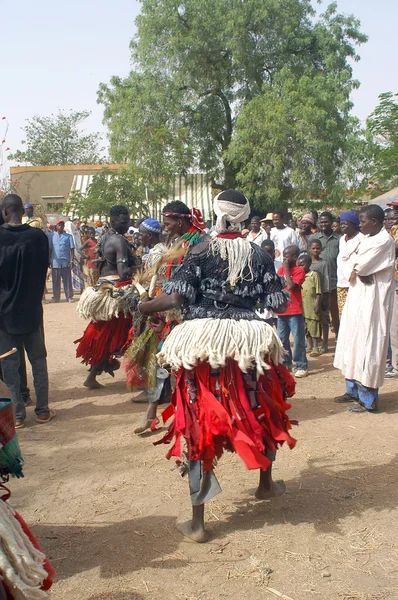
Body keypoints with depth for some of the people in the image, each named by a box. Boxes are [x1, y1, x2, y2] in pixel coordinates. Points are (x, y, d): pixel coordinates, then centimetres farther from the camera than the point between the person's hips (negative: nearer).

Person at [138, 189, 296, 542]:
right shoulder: (259, 254, 2)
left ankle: (197, 521, 11)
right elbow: (278, 304, 0)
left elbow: (175, 298, -13)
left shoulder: (200, 251, -4)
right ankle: (266, 483, 45)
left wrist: (139, 307, 3)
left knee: (199, 423, 6)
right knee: (262, 410, 26)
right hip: (249, 343, 2)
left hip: (203, 344, -2)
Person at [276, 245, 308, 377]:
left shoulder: (299, 270, -7)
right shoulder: (280, 270, 11)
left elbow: (291, 286, -20)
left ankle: (301, 366, 2)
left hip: (294, 311, -6)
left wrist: (286, 269, -13)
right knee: (282, 339, 13)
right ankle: (286, 363, 25)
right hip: (281, 310, 6)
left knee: (298, 339, -4)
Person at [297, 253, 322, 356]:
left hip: (312, 307, -6)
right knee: (306, 328, 14)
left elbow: (319, 292, -9)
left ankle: (316, 348, 7)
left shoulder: (314, 275, -7)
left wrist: (317, 305, -13)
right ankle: (309, 346, 25)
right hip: (302, 307, 6)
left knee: (314, 327, 0)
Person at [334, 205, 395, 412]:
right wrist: (358, 270, -13)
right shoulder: (367, 239, 13)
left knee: (367, 346, -5)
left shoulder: (383, 241, -16)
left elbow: (359, 266, -22)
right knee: (353, 343, 15)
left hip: (371, 301, -9)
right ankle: (354, 390, 27)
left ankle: (368, 399, 4)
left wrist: (353, 267, -1)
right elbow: (346, 260, 5)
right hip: (357, 298, 9)